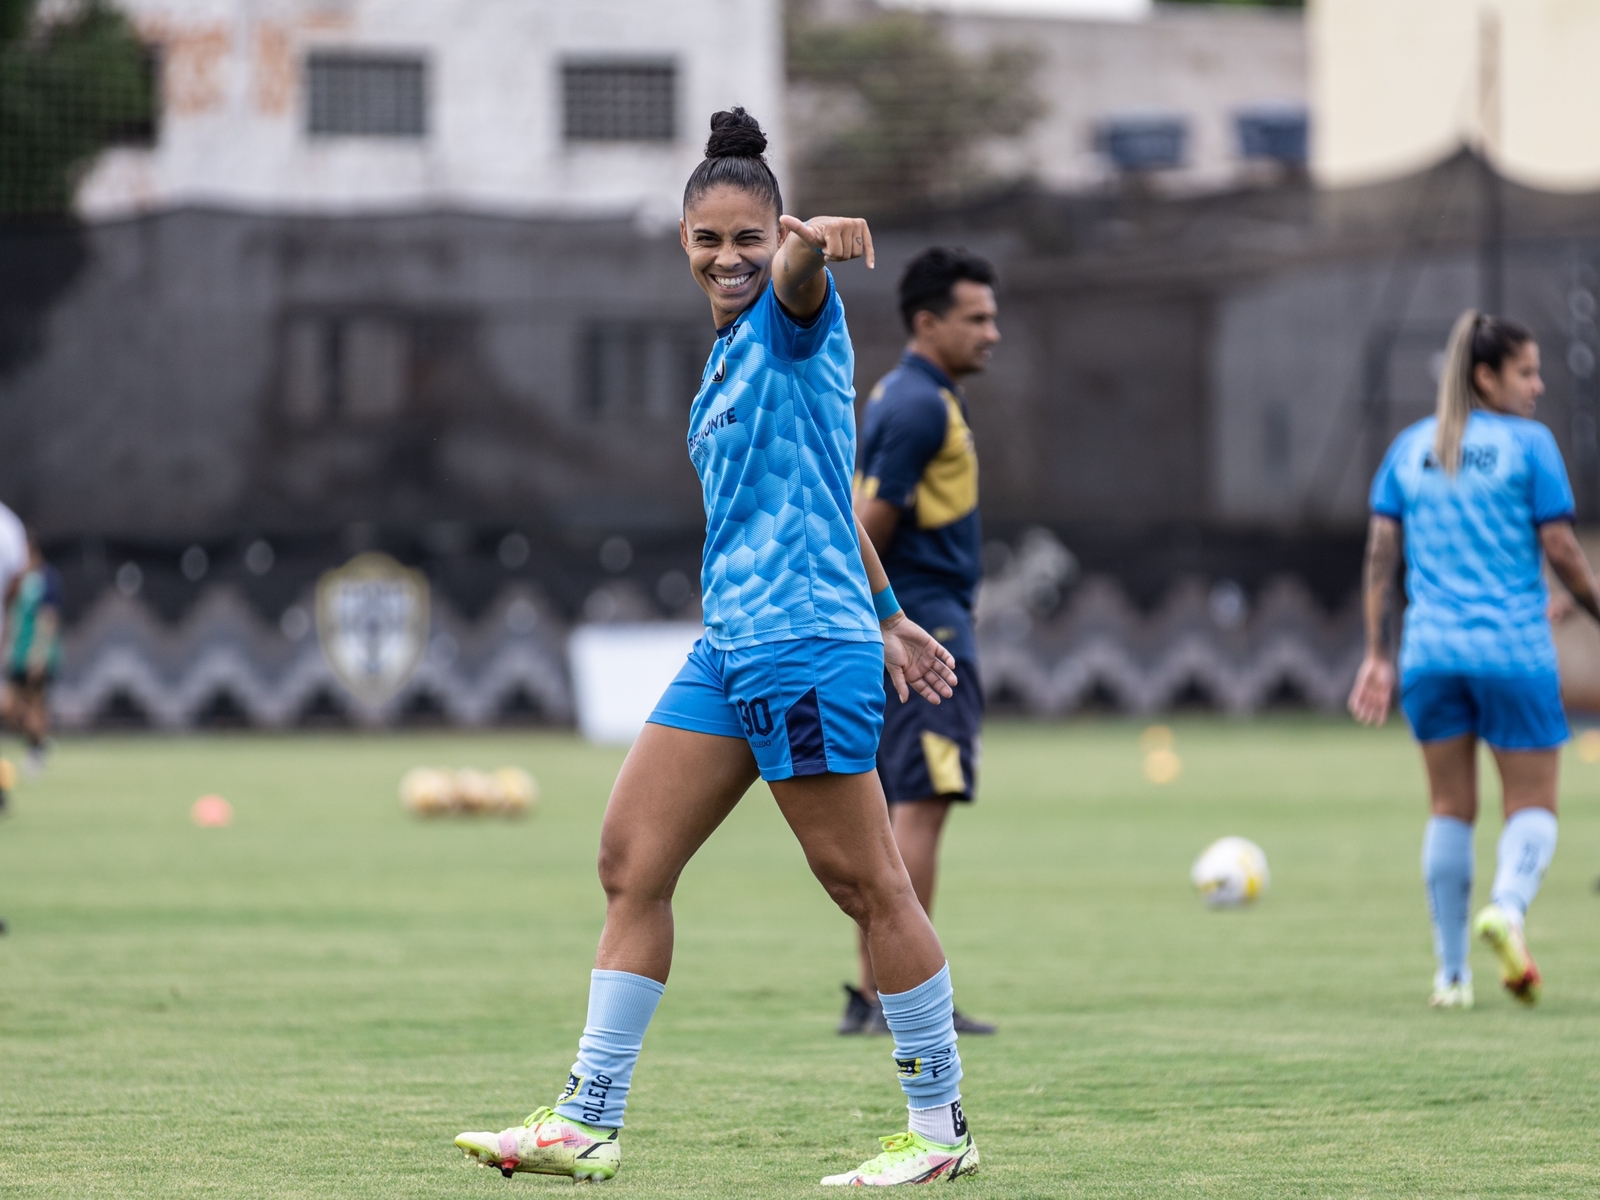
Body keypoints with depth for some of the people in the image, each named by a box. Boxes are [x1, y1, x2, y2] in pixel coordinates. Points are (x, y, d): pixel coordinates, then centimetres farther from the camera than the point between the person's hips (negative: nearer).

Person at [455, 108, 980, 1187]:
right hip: (731, 650, 9)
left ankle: (942, 1127, 5)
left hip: (807, 647, -9)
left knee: (867, 884, -4)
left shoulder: (797, 322, -6)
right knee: (632, 863, 5)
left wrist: (812, 243, -56)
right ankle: (588, 1123, 9)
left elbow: (797, 277, -33)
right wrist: (886, 614, 32)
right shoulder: (730, 357, 20)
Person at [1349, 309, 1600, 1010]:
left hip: (1430, 651, 4)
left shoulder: (1410, 447, 10)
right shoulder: (1527, 444, -4)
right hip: (1513, 650, -4)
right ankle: (1508, 905, -26)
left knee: (1450, 809, 11)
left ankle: (1451, 973, 8)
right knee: (1532, 805, 4)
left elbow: (1381, 550, 8)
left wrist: (1377, 655, 9)